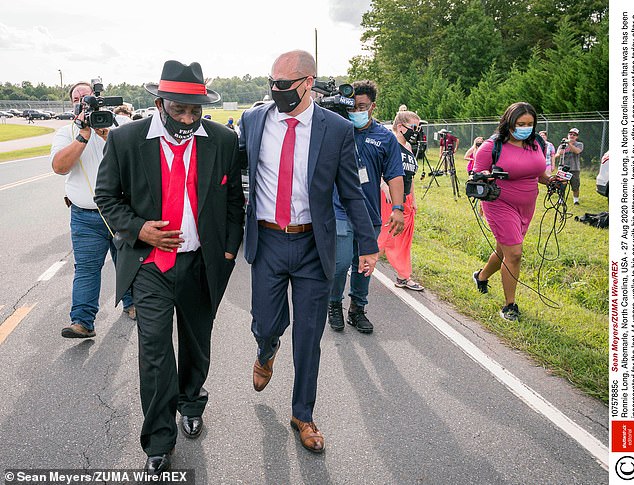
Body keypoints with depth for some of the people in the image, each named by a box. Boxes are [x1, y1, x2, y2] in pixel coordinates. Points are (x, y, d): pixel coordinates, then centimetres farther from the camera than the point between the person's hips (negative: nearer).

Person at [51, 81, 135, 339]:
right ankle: (82, 321, -3)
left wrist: (108, 137, -21)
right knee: (86, 268, -4)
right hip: (86, 217, 0)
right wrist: (83, 136, -17)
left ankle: (131, 303, 33)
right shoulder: (67, 132, 6)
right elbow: (59, 166, -11)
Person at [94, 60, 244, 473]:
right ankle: (159, 440, 15)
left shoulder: (223, 141, -4)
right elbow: (107, 195, 2)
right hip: (151, 263, -1)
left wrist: (229, 249, 2)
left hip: (202, 264, 2)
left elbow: (234, 200, 6)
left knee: (197, 342, 18)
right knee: (154, 350, -2)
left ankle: (191, 401, 46)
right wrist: (137, 228, -14)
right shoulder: (126, 139, -7)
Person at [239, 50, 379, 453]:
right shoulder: (253, 120, 0)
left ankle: (303, 415, 29)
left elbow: (352, 193, 0)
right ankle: (267, 353, 50)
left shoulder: (337, 129, -6)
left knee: (309, 339, 8)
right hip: (266, 242, 1)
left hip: (313, 246, -1)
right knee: (266, 326, 10)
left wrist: (369, 245, -1)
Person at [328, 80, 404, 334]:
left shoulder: (385, 137, 6)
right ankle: (334, 305, 14)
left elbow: (394, 175, 4)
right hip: (340, 211, -3)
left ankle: (357, 309, 28)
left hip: (370, 213, 3)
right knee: (341, 262, -12)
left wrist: (398, 208, -9)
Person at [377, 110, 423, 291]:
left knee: (405, 239, 10)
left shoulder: (408, 148, 16)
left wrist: (413, 200, 20)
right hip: (389, 198, -8)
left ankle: (404, 277, 18)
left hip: (405, 200, 8)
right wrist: (385, 187, -32)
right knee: (387, 237, -4)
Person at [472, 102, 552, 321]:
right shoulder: (492, 146, -14)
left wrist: (551, 180, 0)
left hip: (526, 207, 7)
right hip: (500, 205, -6)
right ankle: (509, 305, 3)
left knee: (504, 249, 18)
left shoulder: (535, 145, 4)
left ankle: (481, 276, 48)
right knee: (514, 253, -11)